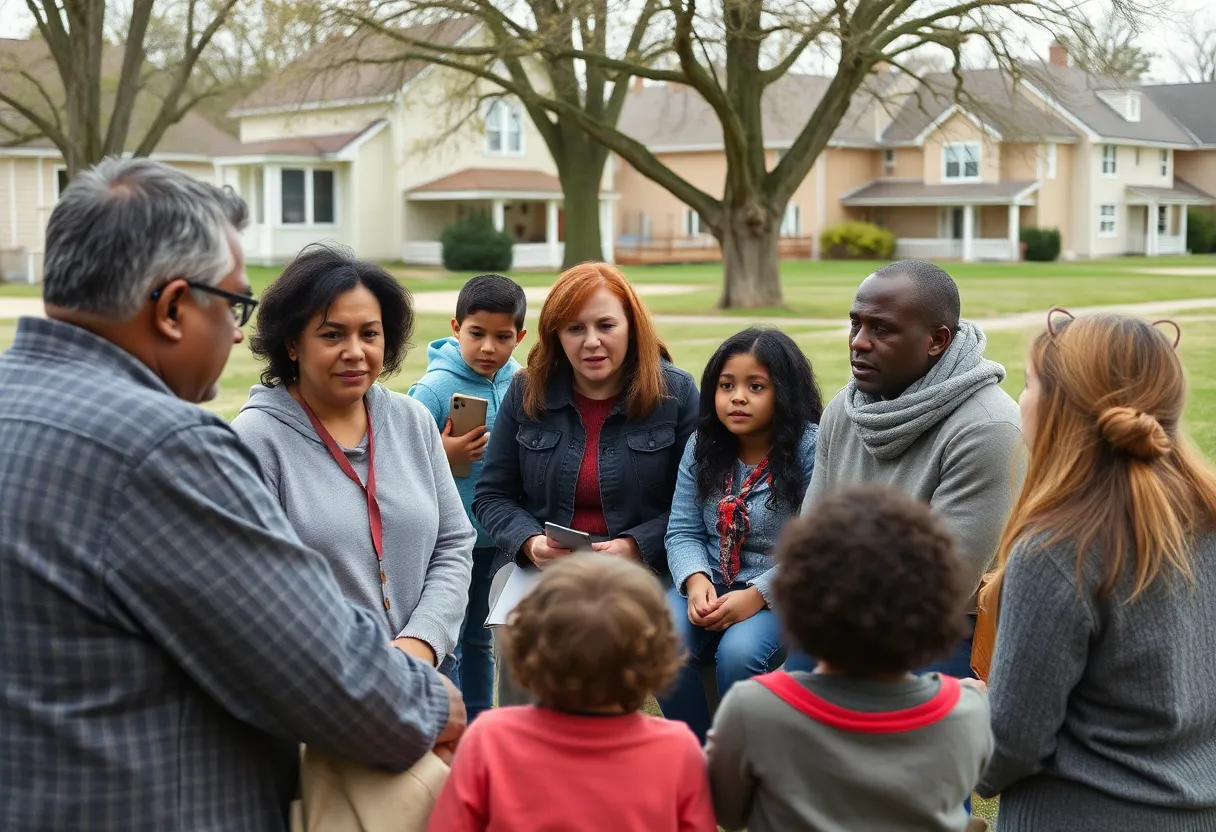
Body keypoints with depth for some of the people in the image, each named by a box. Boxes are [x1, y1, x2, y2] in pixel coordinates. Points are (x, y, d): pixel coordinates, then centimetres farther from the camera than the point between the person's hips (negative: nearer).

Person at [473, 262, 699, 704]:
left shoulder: (675, 392, 2)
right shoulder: (527, 392, 8)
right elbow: (491, 495, 12)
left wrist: (635, 546, -14)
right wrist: (530, 542, -9)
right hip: (536, 565, 2)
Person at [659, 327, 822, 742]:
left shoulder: (811, 451, -10)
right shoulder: (702, 446, 7)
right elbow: (683, 531, 5)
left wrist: (757, 596, -23)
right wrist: (696, 582, -15)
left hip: (781, 594, -4)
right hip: (709, 586, 4)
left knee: (737, 654, -32)